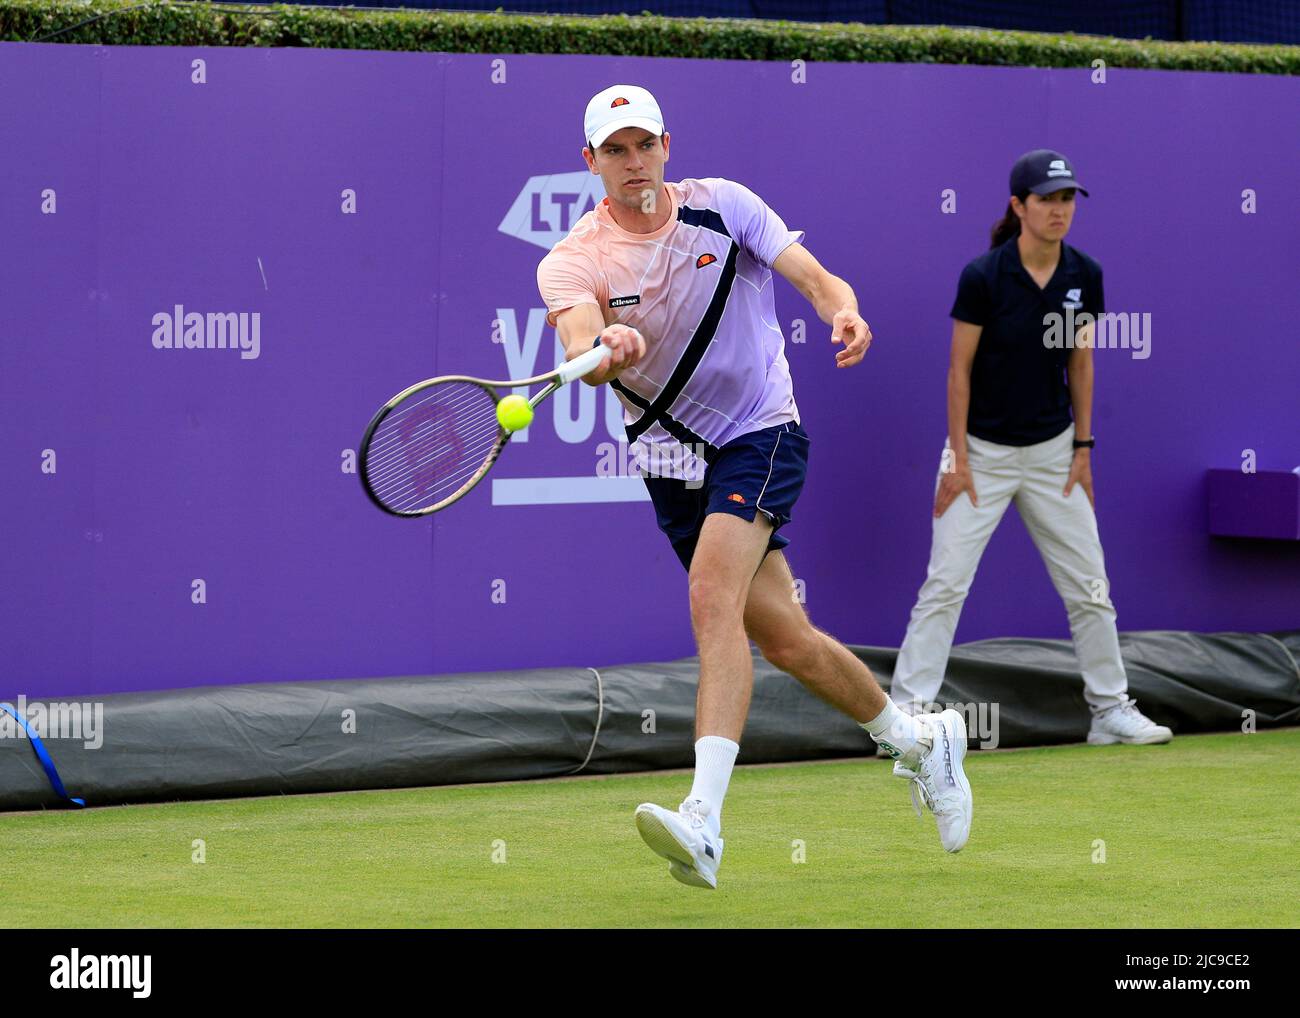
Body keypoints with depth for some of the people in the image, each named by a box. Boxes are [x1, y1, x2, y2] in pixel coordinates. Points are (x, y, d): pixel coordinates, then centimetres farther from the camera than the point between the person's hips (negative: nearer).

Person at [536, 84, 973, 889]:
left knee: (714, 599, -25)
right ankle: (919, 742, 32)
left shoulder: (721, 205, -5)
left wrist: (845, 313, -31)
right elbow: (583, 355, -27)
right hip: (674, 459, 3)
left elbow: (818, 279, -8)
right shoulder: (572, 262, -7)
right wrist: (608, 351, -51)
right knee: (784, 640, 5)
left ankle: (702, 823, -36)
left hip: (761, 434, -3)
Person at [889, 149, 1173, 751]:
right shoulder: (983, 276, -15)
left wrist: (1083, 448, 4)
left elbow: (1080, 363, 7)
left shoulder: (1084, 276, -2)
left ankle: (1112, 711, 17)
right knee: (945, 582, -8)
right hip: (983, 451, -4)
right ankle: (907, 711, -5)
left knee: (1089, 586, 7)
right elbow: (960, 369, -11)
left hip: (1052, 452, 4)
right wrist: (958, 459, -12)